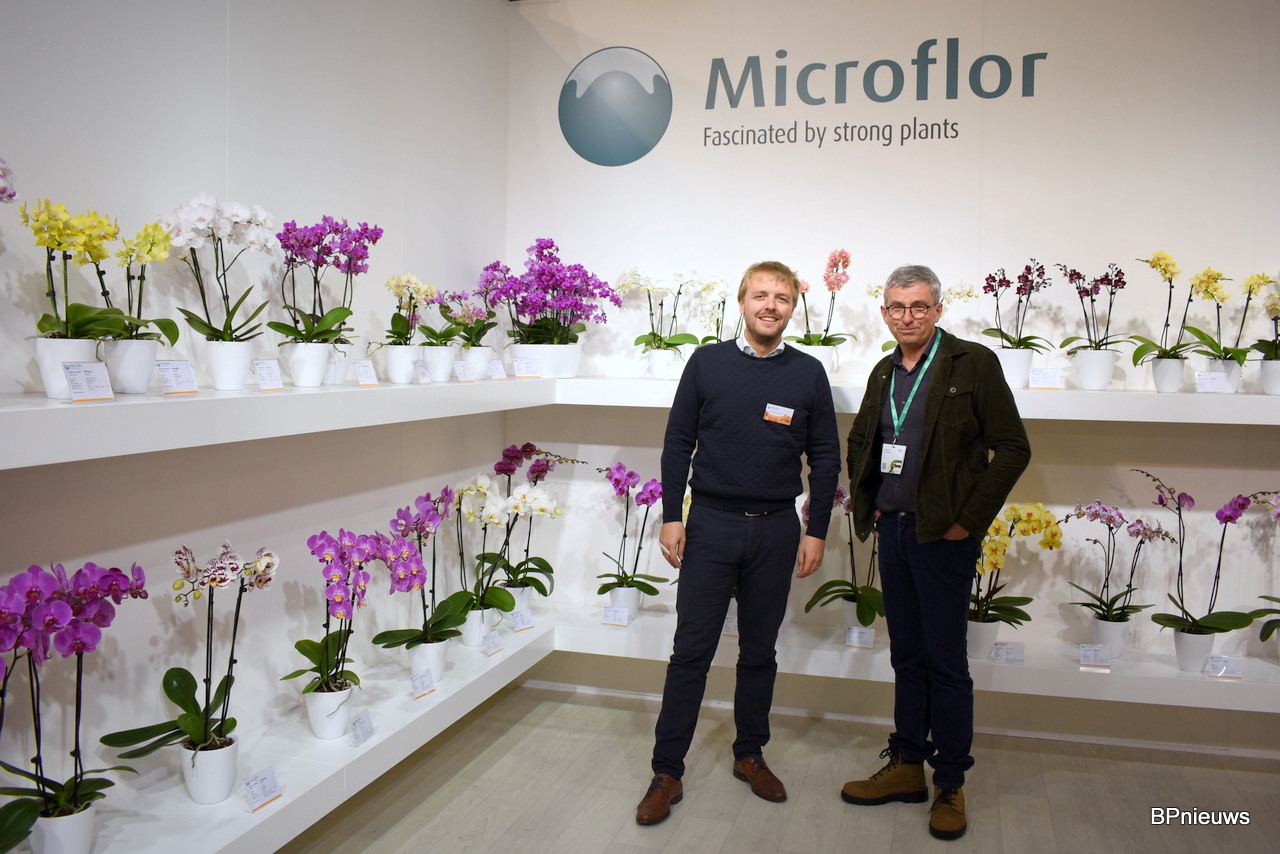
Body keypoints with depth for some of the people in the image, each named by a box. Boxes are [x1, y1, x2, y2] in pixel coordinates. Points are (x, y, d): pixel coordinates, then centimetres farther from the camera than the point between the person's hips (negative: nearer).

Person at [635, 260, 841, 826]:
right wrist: (672, 517, -2)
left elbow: (825, 458, 6)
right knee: (691, 650, 1)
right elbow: (677, 443, 3)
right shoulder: (707, 362, 1)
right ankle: (667, 772, 11)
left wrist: (816, 531, 2)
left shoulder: (808, 373, 3)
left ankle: (750, 755, 30)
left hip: (776, 530, 1)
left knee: (760, 651, 13)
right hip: (711, 524, -1)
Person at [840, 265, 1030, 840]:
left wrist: (969, 521, -12)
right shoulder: (884, 372, 11)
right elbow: (860, 441, 25)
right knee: (906, 656, 14)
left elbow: (1012, 449, -10)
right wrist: (865, 503, 13)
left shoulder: (974, 363, -7)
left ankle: (950, 785, 15)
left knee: (945, 663, 1)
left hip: (943, 535, -6)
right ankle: (906, 767, 26)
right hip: (892, 531, 6)